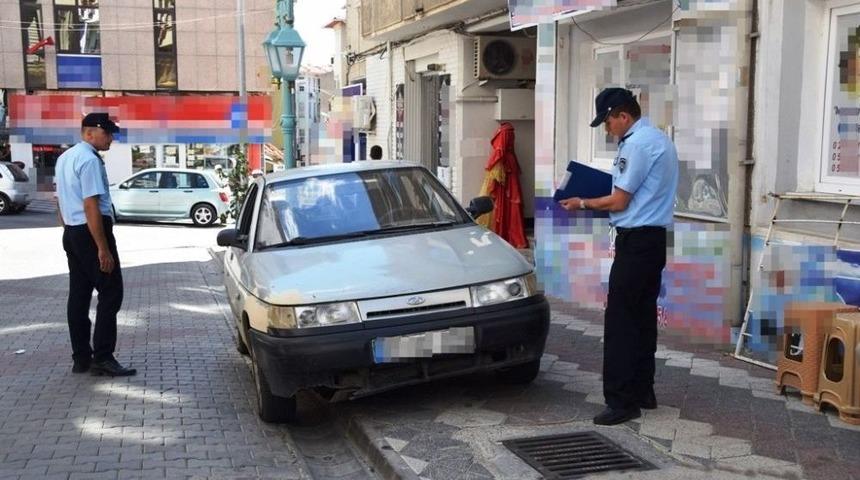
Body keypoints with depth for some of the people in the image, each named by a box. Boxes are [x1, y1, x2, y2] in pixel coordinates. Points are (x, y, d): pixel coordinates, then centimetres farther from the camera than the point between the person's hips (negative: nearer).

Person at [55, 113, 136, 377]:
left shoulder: (65, 158, 15)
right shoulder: (90, 160, -16)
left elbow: (61, 200, 21)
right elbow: (91, 206, -22)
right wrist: (103, 248, -22)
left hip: (71, 233, 10)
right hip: (91, 232, -10)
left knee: (78, 295, 10)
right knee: (110, 293, -5)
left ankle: (81, 357, 14)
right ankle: (102, 358, -7)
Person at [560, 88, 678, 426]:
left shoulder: (637, 144, -15)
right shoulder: (659, 138, 17)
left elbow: (619, 201, -14)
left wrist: (582, 203, 0)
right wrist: (598, 200, 18)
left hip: (636, 241, -10)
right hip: (654, 239, 10)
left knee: (621, 321, -8)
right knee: (643, 317, 13)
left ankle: (622, 401, -6)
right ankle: (643, 391, 20)